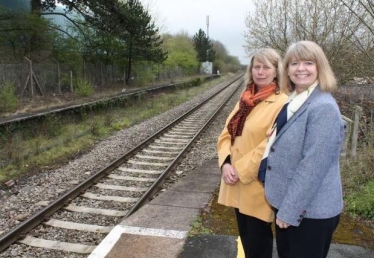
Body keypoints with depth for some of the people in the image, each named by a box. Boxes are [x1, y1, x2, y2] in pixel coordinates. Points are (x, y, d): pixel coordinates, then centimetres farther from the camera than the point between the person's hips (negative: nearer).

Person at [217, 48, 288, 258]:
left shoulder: (282, 103, -13)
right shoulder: (245, 99, 8)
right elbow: (227, 133, 7)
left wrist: (240, 170, -17)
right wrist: (226, 163, -8)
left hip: (258, 184, -6)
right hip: (237, 181, 7)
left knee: (258, 239, 10)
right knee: (245, 235, 21)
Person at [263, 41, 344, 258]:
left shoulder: (324, 108, -21)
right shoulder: (293, 103, 7)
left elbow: (313, 166, -24)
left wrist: (289, 211, -19)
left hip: (310, 210, -8)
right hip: (288, 202, 8)